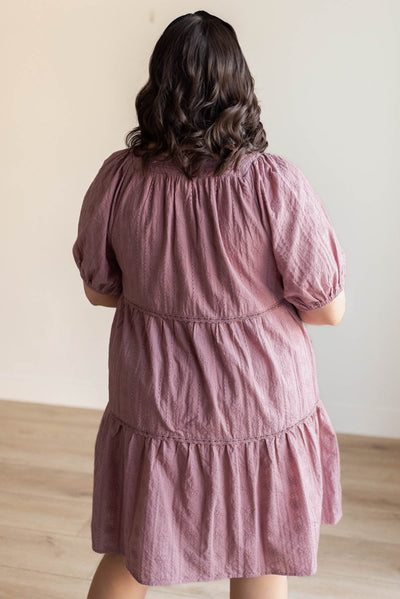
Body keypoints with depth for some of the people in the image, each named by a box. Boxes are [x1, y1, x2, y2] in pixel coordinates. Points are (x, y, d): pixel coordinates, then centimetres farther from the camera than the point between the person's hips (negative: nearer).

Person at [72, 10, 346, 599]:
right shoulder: (275, 182, -18)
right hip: (260, 413, -1)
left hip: (151, 411, 2)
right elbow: (328, 307, -11)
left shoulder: (118, 177, -11)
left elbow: (98, 289, 3)